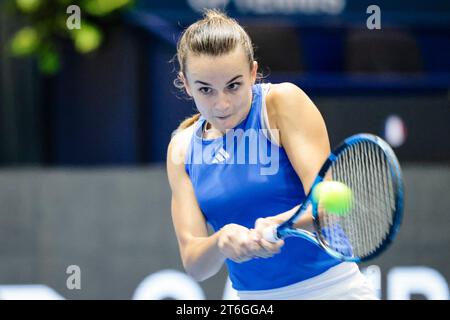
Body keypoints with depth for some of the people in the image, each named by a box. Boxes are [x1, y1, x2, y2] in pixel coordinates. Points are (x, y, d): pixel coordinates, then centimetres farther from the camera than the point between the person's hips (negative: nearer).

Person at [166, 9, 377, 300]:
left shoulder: (284, 100, -10)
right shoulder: (182, 149, 1)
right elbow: (194, 264, -7)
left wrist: (276, 225, -38)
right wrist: (222, 242, -28)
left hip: (331, 287, -4)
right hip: (253, 298, 4)